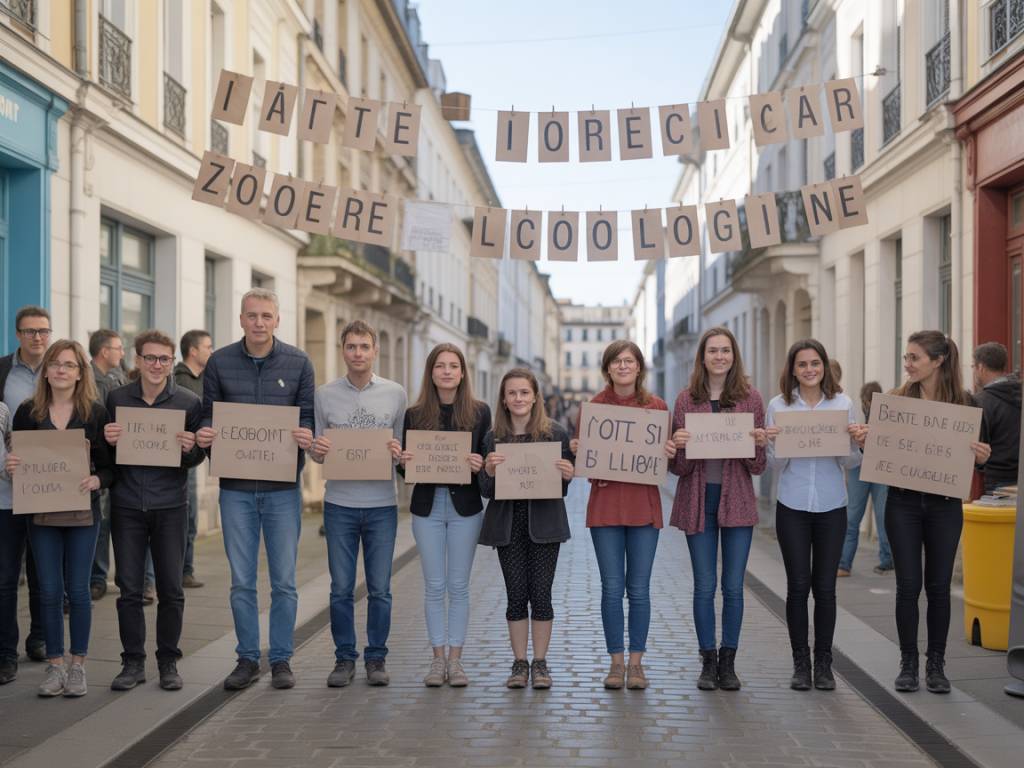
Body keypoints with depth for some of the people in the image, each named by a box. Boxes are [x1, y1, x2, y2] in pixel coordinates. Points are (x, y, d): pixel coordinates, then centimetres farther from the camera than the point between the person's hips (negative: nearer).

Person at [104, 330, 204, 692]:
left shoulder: (189, 402, 0)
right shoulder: (116, 398, 4)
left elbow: (198, 458, 3)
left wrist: (190, 449, -19)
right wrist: (108, 441, -12)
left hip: (170, 506, -1)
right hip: (126, 505, 1)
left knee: (171, 589, 4)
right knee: (129, 589, 4)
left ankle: (168, 662, 17)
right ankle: (133, 662, 16)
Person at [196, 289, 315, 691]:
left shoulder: (298, 363, 2)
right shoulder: (219, 362, 3)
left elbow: (309, 415, 3)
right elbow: (208, 415, 8)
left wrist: (307, 436, -19)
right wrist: (204, 435, -15)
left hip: (283, 487, -1)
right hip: (236, 487, 1)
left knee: (284, 581, 5)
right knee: (241, 582, 7)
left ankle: (281, 659, 16)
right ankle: (247, 659, 19)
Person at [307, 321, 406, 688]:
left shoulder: (395, 394, 4)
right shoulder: (325, 395, 5)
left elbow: (405, 448, 10)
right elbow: (315, 452, 10)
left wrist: (399, 452, -13)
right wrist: (316, 450, -12)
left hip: (382, 504, 0)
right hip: (339, 503, 0)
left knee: (379, 589, 4)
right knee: (341, 589, 4)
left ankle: (376, 658, 17)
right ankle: (344, 658, 17)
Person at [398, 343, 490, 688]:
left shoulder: (479, 412, 1)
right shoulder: (415, 415, 3)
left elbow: (489, 460, 5)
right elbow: (404, 468, 7)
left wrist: (480, 465, -16)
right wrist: (404, 461, -15)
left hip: (465, 506, -1)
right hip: (427, 506, 1)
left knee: (458, 585, 4)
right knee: (434, 586, 4)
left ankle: (455, 659, 13)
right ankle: (438, 658, 14)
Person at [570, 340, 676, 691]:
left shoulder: (657, 406, 3)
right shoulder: (594, 406, 2)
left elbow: (665, 457, 10)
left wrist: (670, 453, -11)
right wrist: (576, 450, -12)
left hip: (644, 505, 0)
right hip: (605, 504, 0)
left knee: (639, 589, 4)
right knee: (612, 588, 2)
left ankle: (636, 661, 14)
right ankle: (616, 661, 13)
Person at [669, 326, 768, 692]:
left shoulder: (750, 398, 2)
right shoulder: (686, 400, 2)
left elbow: (757, 467, 4)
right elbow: (678, 467, 3)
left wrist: (759, 444, -16)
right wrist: (678, 444, -17)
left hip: (737, 501, 0)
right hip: (698, 500, 0)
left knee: (733, 586, 5)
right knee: (705, 586, 4)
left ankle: (728, 662, 17)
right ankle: (708, 662, 16)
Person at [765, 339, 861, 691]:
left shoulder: (842, 404, 2)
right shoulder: (779, 406, 1)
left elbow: (852, 463, 5)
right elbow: (775, 466, 2)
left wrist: (852, 441, -15)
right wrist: (773, 442, -18)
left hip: (831, 507, 1)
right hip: (792, 507, 0)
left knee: (825, 586, 3)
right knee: (798, 585, 2)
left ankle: (824, 664, 15)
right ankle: (800, 664, 12)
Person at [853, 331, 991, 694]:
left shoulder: (965, 403, -2)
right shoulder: (895, 399, 0)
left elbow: (979, 457, 4)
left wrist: (981, 455, -18)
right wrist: (864, 439, -16)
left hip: (944, 505, 0)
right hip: (903, 503, 0)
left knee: (938, 585, 7)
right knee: (908, 585, 3)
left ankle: (936, 664, 19)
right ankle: (908, 663, 14)